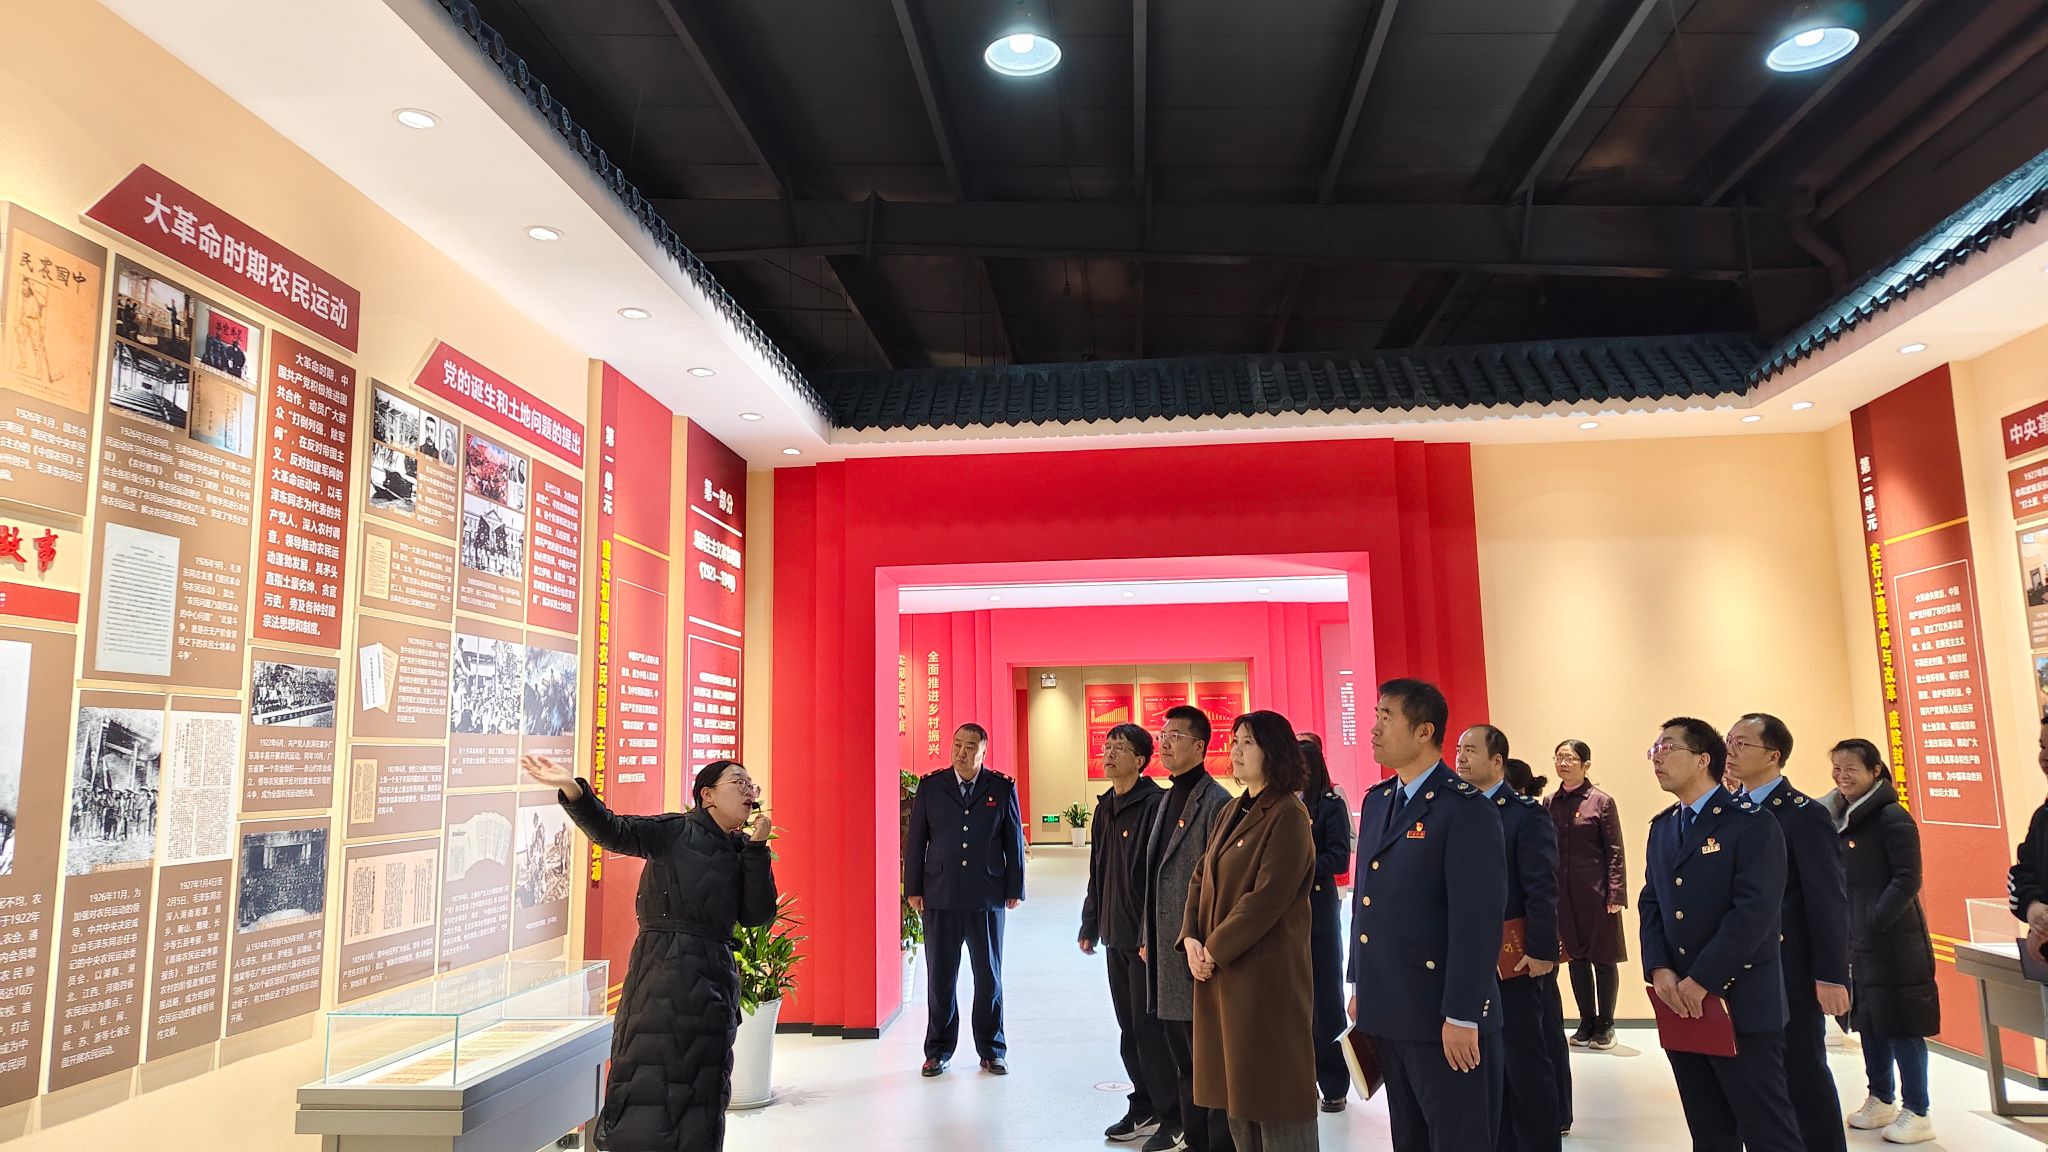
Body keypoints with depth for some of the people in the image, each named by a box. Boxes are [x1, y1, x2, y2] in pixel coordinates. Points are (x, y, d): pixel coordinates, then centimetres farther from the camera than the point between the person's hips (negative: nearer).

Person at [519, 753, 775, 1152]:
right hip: (665, 970, -6)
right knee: (651, 1072, -9)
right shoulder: (677, 831, -2)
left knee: (705, 1086, 11)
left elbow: (756, 915, 3)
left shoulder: (743, 851, 13)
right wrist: (573, 790, -31)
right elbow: (615, 832, -15)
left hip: (716, 977, 6)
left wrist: (757, 848, -3)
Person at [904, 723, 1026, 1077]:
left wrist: (1014, 889, 2)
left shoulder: (1002, 788, 1)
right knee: (940, 975, 7)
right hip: (940, 897, 0)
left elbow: (1014, 840, 5)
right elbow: (916, 840, 4)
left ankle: (992, 1050, 22)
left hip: (987, 898, 0)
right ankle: (938, 1050, 20)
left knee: (989, 975, 9)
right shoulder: (930, 786, 2)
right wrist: (913, 889, 1)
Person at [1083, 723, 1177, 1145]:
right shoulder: (1105, 807, 13)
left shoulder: (1155, 803, -14)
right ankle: (1144, 1106, 26)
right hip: (1115, 936, 8)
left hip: (1145, 937, -8)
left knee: (1148, 1028, -2)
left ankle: (1171, 1117, 9)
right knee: (1129, 1028, 14)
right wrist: (1090, 926, 18)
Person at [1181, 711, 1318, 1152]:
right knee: (1235, 1082, 15)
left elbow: (1267, 898, -20)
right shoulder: (1232, 813, 13)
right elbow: (1201, 879, 12)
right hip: (1217, 968, 8)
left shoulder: (1288, 816, -13)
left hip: (1266, 970, -8)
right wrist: (1191, 938, -3)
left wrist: (1215, 949, -16)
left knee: (1272, 1084, 0)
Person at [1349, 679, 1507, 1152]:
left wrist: (1462, 1017, -19)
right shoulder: (1376, 801, 11)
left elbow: (1478, 920, -18)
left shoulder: (1465, 810, -14)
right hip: (1387, 1011, 8)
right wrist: (1359, 985, 15)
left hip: (1443, 1019, -7)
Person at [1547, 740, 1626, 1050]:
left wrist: (1616, 895, -11)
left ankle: (1605, 1025, 17)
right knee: (1576, 958, 9)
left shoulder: (1602, 802, -5)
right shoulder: (1550, 804, 7)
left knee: (1603, 959, 4)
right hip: (1563, 893, 4)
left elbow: (1615, 853, -6)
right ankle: (1587, 1022, 21)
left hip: (1596, 893, -4)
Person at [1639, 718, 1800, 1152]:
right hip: (1681, 1002, 7)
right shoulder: (1661, 827, 14)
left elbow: (1754, 911, -18)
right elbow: (1650, 904, 11)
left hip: (1741, 1001, -7)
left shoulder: (1751, 823, -9)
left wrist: (1702, 980, -18)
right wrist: (1660, 970, -5)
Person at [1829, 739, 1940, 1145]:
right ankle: (1881, 1100, 28)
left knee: (1900, 1025, -1)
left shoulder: (1893, 818, -12)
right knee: (1870, 1020, 15)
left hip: (1893, 939, -7)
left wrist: (1874, 922, -18)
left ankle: (1917, 1113, 9)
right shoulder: (1841, 819, 10)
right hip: (1855, 939, 7)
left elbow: (1907, 880, -16)